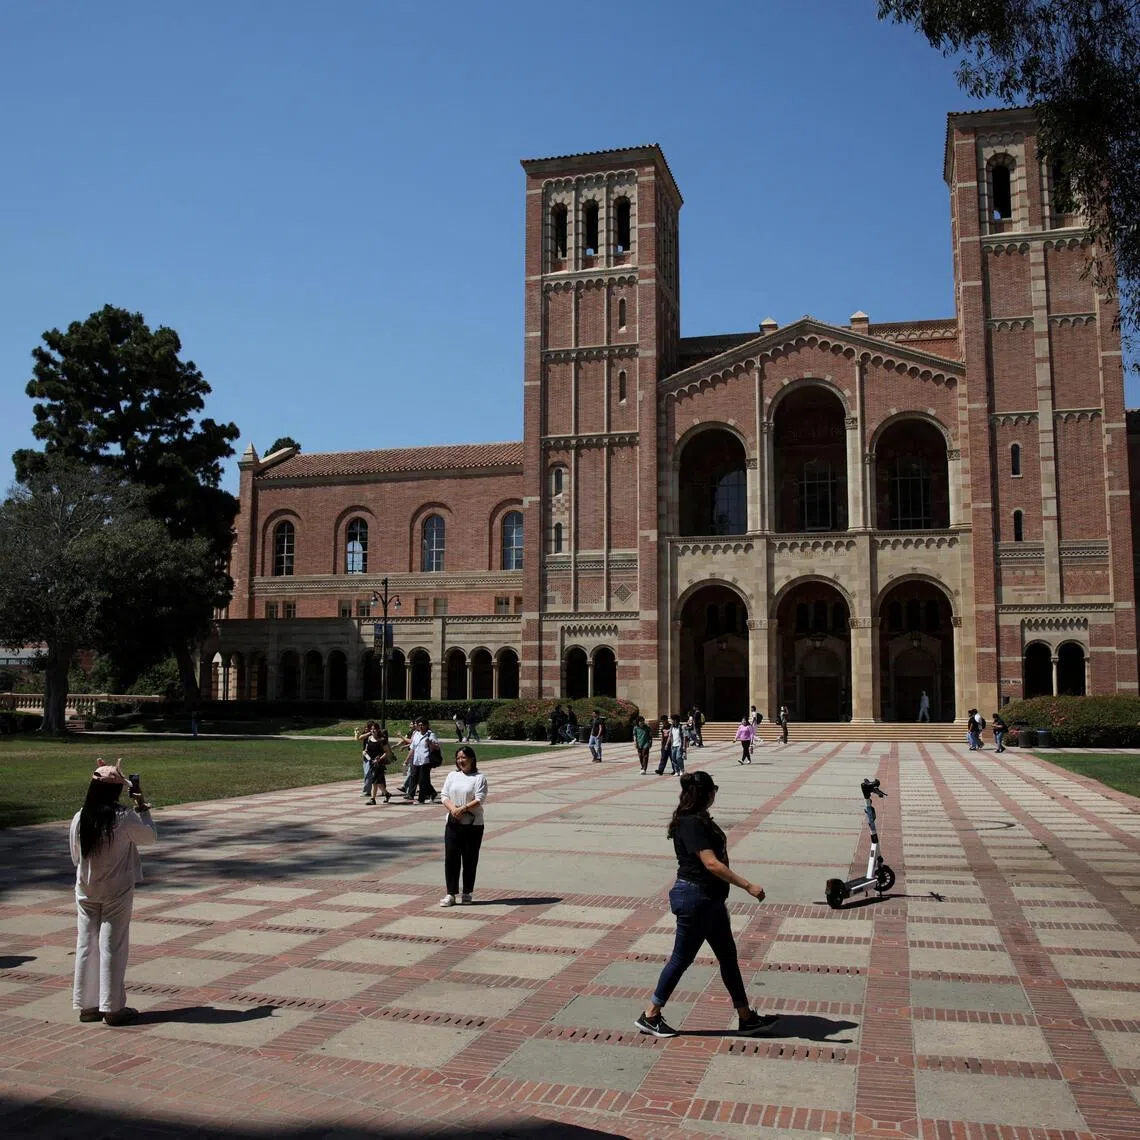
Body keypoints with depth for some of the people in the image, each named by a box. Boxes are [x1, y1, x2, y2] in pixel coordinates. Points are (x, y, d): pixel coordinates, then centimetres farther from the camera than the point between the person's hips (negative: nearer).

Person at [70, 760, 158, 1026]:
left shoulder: (79, 818, -4)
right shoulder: (124, 818, -18)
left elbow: (75, 856, 7)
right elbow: (151, 836, -3)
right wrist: (142, 808, 6)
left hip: (86, 891, 4)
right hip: (117, 891, -4)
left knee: (86, 944, 11)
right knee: (113, 946, 2)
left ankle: (86, 1005, 19)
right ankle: (112, 1008, 7)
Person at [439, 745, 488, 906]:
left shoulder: (479, 777, -2)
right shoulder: (452, 775, 11)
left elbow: (479, 799, -11)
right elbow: (444, 795, 4)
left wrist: (464, 808, -23)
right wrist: (452, 808, -15)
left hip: (473, 824, -3)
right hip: (453, 823, 3)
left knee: (470, 859, 4)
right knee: (451, 857, -1)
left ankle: (467, 893, 17)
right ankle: (450, 893, 4)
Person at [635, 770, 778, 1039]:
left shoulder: (698, 820, 10)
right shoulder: (691, 824, -22)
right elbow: (711, 863, -28)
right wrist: (748, 886, -27)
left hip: (710, 900, 10)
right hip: (695, 898, -10)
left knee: (728, 957, 14)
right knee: (682, 959, 1)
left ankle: (746, 1019, 22)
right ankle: (650, 1016, 15)